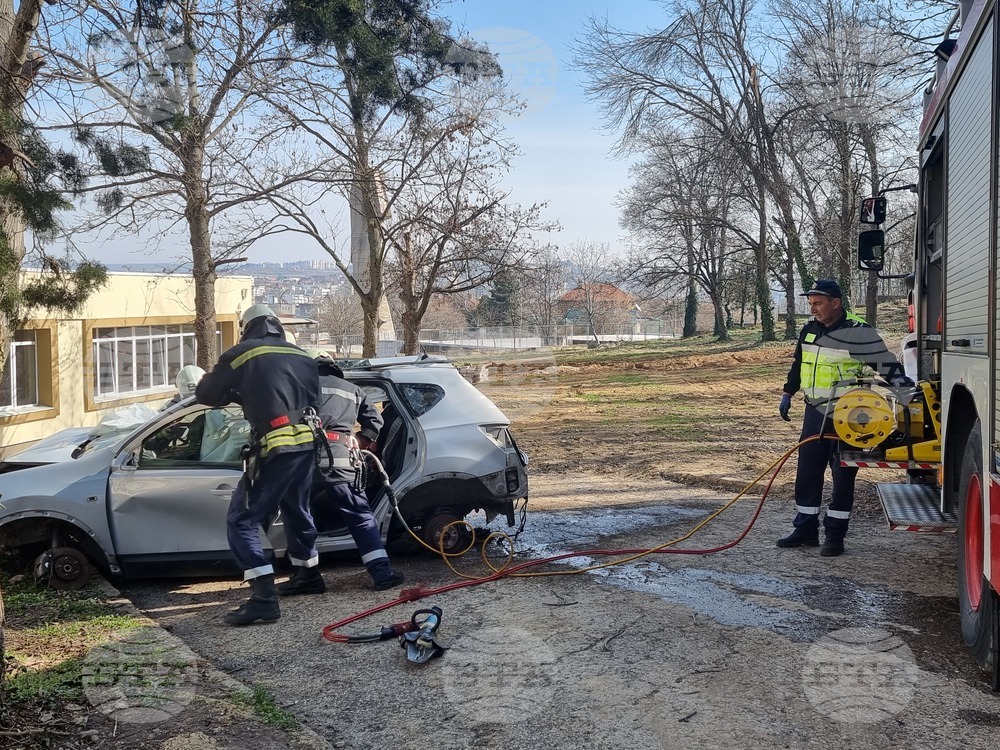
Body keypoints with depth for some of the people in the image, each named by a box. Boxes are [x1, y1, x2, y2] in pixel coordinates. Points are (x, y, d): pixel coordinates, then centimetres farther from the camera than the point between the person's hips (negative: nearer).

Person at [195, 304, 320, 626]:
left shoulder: (241, 354, 2)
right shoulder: (302, 356, 16)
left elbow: (204, 394, 9)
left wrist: (237, 394, 28)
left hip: (274, 449, -7)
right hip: (306, 444, 7)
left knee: (242, 521, -1)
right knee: (297, 510, 28)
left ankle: (265, 598, -11)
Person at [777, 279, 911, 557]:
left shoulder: (859, 332, -12)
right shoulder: (809, 330, 9)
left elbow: (885, 361, -10)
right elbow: (799, 364, 22)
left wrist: (900, 382, -26)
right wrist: (787, 394, 23)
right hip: (815, 414, 6)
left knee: (843, 477, 2)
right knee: (807, 474, 9)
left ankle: (835, 535, 9)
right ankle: (806, 529, 19)